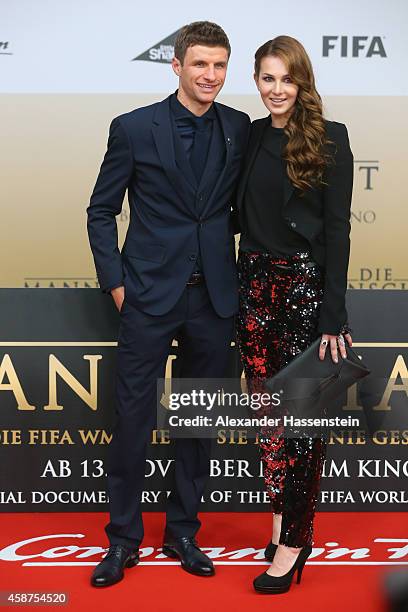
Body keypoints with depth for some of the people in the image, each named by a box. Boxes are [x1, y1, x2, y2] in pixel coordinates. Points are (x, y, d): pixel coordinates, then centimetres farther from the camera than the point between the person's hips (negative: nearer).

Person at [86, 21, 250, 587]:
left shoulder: (240, 129, 4)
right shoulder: (133, 128, -3)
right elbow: (101, 211, 3)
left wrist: (238, 274, 5)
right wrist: (115, 283, -2)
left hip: (214, 297, 3)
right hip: (150, 296, -2)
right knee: (133, 419, 2)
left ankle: (183, 531, 27)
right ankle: (124, 538, 18)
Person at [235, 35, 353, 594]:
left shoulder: (330, 139, -6)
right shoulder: (251, 136, 9)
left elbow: (337, 229, -10)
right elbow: (245, 217, 13)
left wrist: (332, 317, -14)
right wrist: (242, 291, 7)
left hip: (308, 286, -5)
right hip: (257, 284, 5)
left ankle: (294, 539, 9)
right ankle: (283, 513, 23)